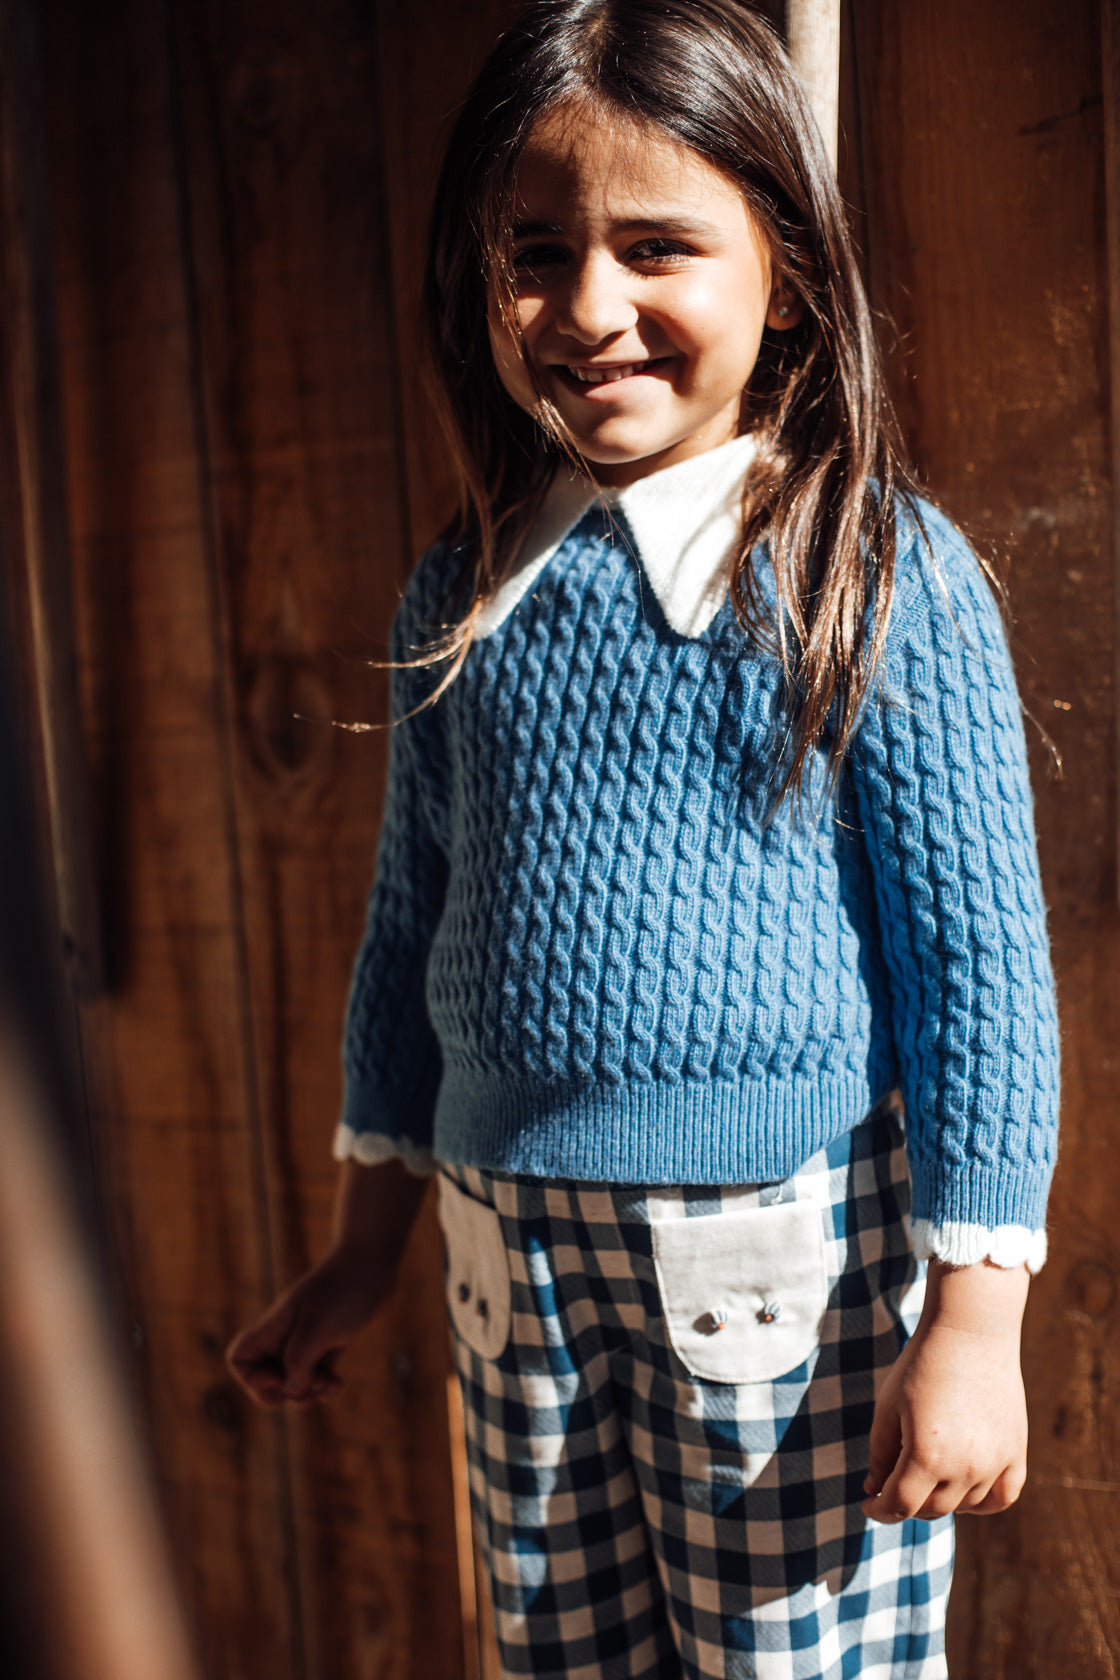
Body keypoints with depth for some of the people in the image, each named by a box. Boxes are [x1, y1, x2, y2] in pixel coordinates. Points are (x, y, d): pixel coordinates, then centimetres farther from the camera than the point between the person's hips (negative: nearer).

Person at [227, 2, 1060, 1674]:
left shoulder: (882, 575, -11)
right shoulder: (462, 598, 3)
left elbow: (980, 955, -10)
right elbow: (411, 926, 10)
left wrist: (974, 1318, -10)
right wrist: (361, 1253, 15)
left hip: (795, 1256, -4)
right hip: (521, 1252, 5)